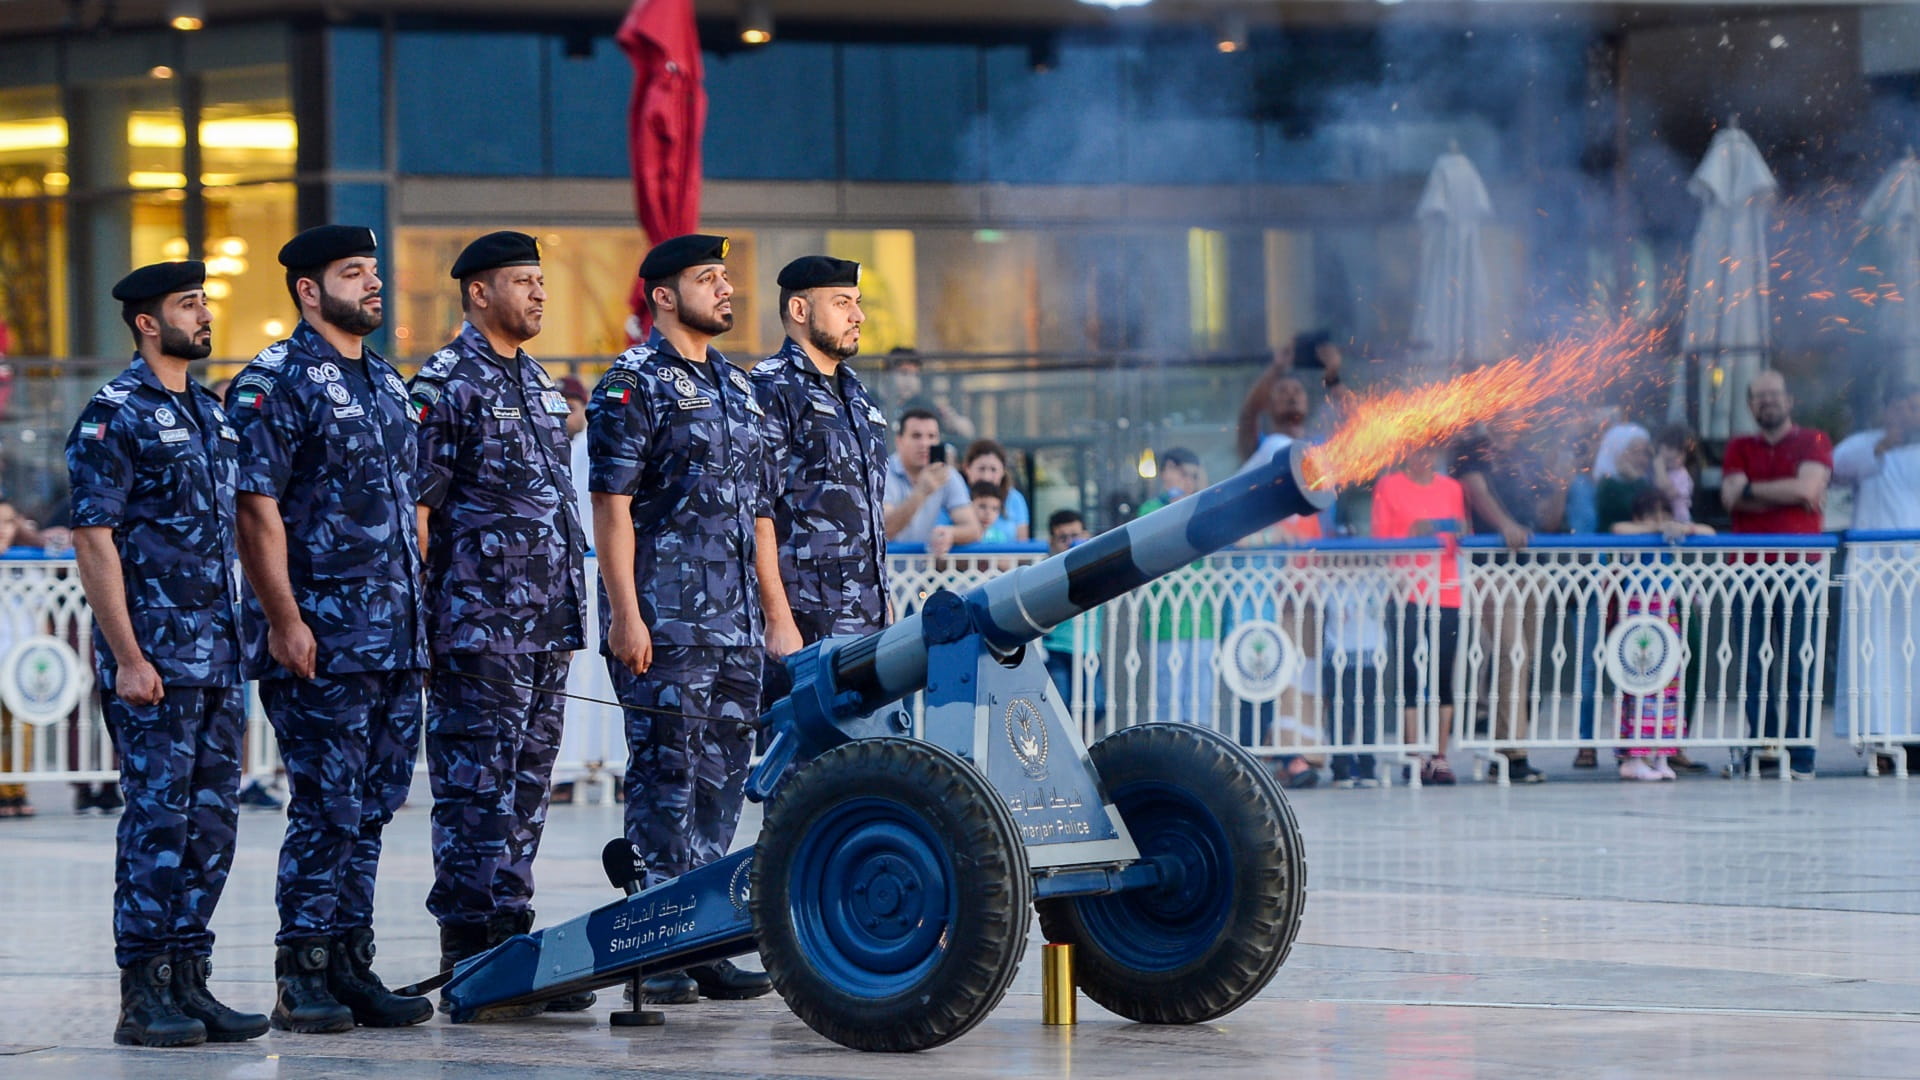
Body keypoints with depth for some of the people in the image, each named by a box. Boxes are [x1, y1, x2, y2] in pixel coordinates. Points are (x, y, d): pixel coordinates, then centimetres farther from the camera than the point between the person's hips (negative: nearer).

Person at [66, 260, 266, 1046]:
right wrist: (127, 656, -18)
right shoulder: (114, 415, -9)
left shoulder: (212, 413, 15)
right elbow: (94, 538, -13)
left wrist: (233, 641, 16)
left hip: (218, 655, 8)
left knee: (212, 820, 8)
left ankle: (189, 982, 13)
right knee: (158, 819, -7)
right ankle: (144, 996, -2)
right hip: (155, 655, -8)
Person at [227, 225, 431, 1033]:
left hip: (395, 645, 8)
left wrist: (417, 617, 19)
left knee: (370, 809, 9)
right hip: (321, 642, -8)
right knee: (327, 808, -8)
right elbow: (256, 507, -13)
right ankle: (303, 980, -2)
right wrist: (284, 622, -19)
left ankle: (350, 968, 14)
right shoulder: (277, 381, -7)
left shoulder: (386, 383, 18)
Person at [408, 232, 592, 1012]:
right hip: (479, 625, -8)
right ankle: (471, 961, -4)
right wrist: (417, 621, -14)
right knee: (477, 789, -6)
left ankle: (511, 943, 13)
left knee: (527, 785, 9)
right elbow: (414, 507, -11)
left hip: (547, 626, 8)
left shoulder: (540, 385, 18)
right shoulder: (445, 385, -7)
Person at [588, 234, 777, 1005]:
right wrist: (625, 614, -17)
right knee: (666, 776, -7)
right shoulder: (634, 384, -5)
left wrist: (777, 612, 16)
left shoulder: (737, 387, 18)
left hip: (736, 625, 7)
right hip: (665, 623, -7)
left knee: (721, 781, 8)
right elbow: (612, 507, -10)